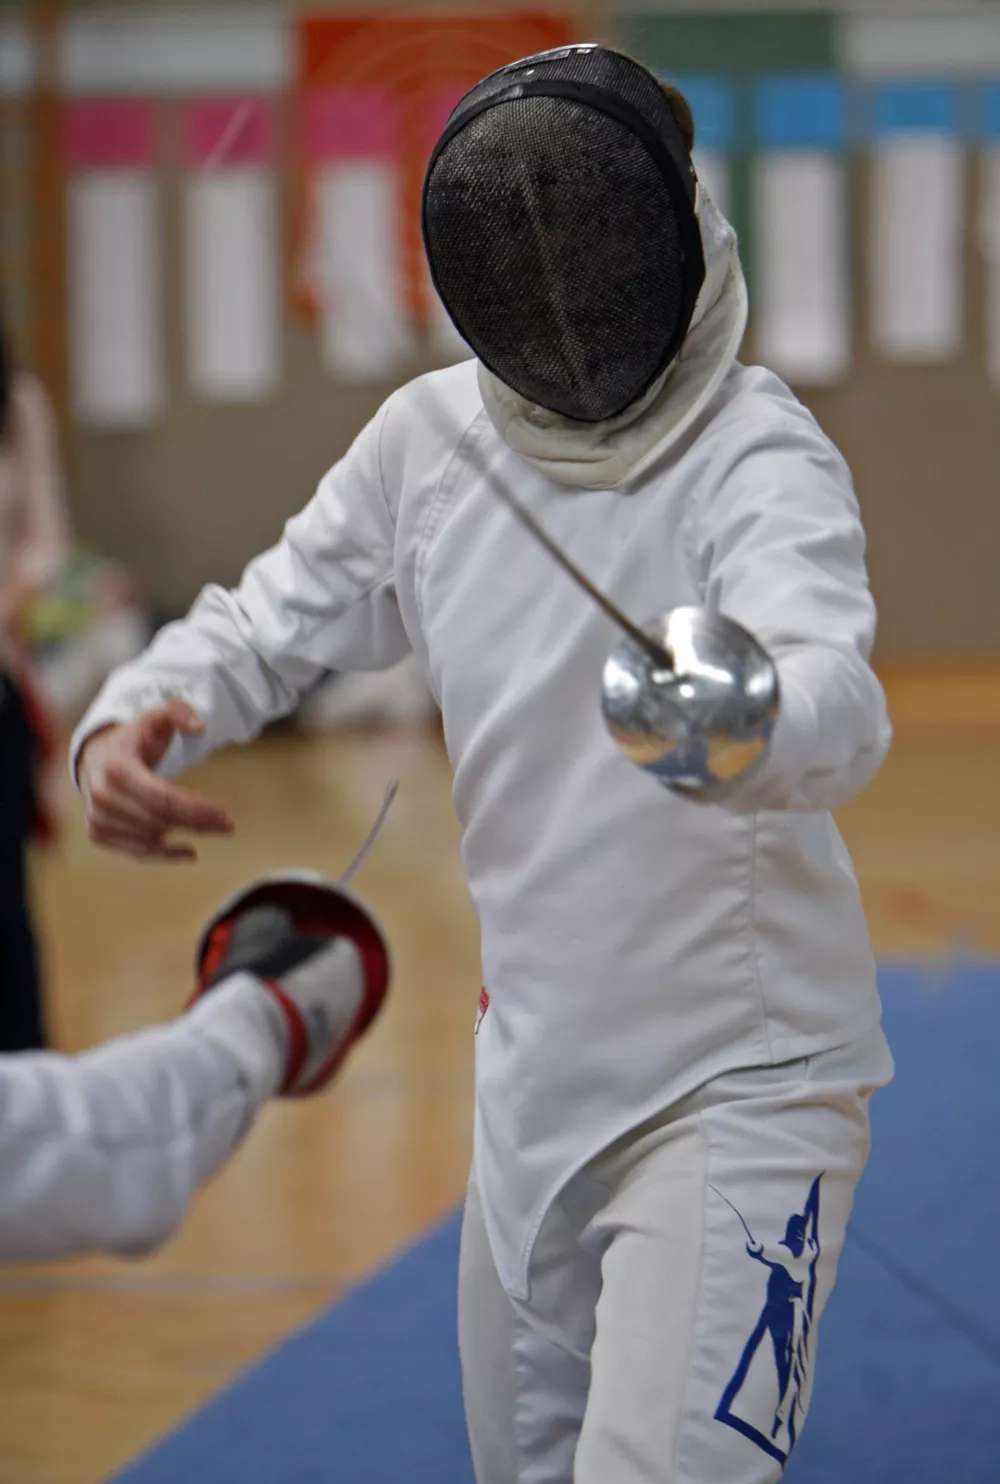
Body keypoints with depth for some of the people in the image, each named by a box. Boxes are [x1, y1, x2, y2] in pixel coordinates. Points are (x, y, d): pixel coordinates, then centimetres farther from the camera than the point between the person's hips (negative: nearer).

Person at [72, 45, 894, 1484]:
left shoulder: (755, 456, -23)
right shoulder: (432, 437, -4)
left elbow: (839, 707, -42)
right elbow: (263, 631, 7)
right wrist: (130, 723, -16)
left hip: (733, 1085, -6)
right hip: (539, 1076, 7)